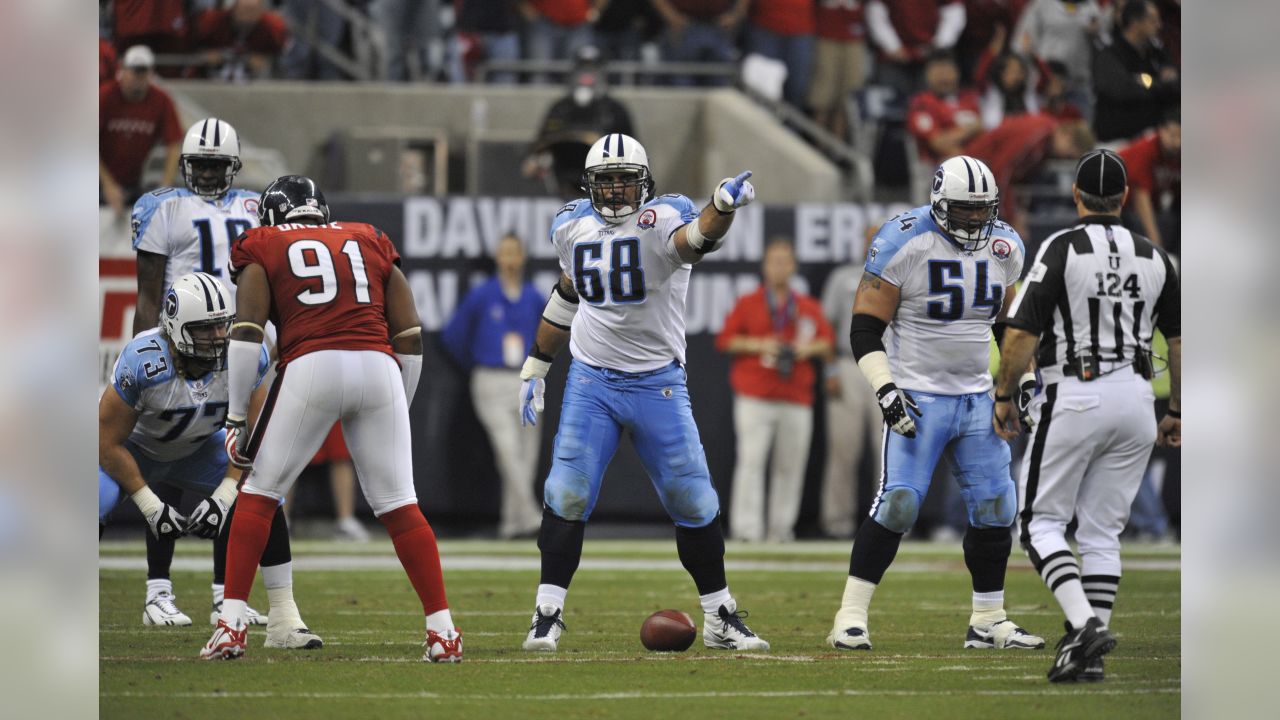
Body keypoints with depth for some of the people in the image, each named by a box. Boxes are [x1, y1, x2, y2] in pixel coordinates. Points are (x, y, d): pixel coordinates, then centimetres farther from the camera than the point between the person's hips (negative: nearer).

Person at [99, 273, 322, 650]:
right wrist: (150, 505, -26)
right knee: (94, 509, -32)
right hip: (134, 451, -3)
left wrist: (224, 494, -25)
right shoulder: (142, 363, -37)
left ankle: (284, 619, -9)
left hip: (196, 449, 3)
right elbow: (109, 443, -26)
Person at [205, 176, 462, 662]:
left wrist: (235, 418, 5)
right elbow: (410, 338, 18)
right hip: (379, 367, 2)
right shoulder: (371, 245, 25)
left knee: (260, 492, 11)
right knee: (399, 504, 10)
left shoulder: (264, 250, 17)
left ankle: (231, 626, 4)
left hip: (311, 367, -2)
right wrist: (399, 412, 27)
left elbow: (246, 334, 3)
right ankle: (442, 631, 5)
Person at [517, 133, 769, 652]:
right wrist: (535, 367, 23)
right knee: (567, 495, -8)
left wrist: (723, 204, -58)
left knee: (693, 501, 1)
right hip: (591, 381, 3)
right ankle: (547, 616, 0)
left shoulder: (661, 219, -12)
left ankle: (720, 619, 15)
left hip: (658, 384, -2)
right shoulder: (573, 227, 4)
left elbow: (697, 238, -36)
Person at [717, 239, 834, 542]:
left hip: (796, 400, 3)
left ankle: (781, 526, 10)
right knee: (751, 460, -12)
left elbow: (828, 344, 15)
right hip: (754, 397, -3)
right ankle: (746, 527, -13)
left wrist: (809, 348, -6)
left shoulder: (809, 308, 14)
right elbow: (725, 340, 4)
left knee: (790, 465, 2)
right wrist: (757, 345, -10)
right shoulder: (748, 304, 7)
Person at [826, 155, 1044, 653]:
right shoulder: (903, 243, -13)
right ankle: (850, 619, -8)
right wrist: (885, 390, -19)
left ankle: (988, 622, 16)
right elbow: (865, 328, -11)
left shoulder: (1004, 247, 5)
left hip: (977, 400, 6)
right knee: (897, 505, -14)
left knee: (994, 508, 4)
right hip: (918, 399, -6)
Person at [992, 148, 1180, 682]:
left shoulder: (1062, 249, -8)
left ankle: (1085, 622, -16)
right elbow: (1180, 342, 12)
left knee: (1042, 520, 4)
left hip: (1074, 396, -5)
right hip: (1135, 397, 5)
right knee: (1102, 530, 10)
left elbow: (1022, 335, -12)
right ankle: (1088, 656, 6)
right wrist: (1176, 412, 23)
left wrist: (1004, 397, 3)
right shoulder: (1153, 258, 6)